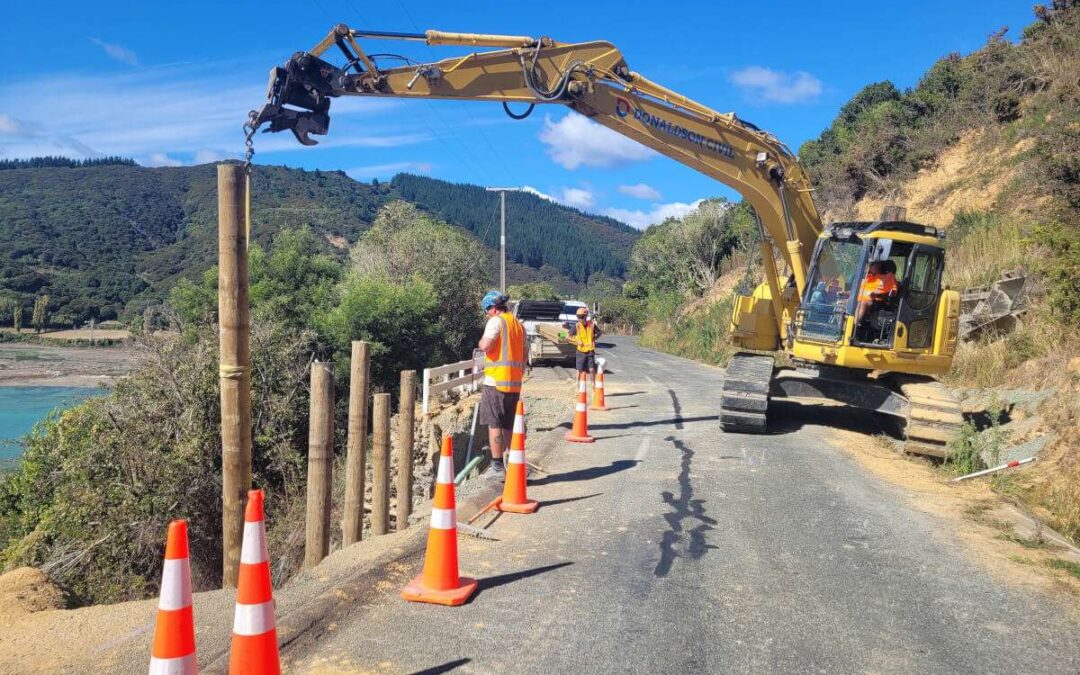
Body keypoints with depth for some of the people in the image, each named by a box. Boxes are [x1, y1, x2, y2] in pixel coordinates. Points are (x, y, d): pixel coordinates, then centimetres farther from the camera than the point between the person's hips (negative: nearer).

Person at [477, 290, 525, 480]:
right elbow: (524, 356, 21)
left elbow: (485, 345, -20)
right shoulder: (519, 324, 17)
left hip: (496, 381, -8)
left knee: (494, 424, -4)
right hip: (514, 383, 8)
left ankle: (497, 467, -5)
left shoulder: (497, 321, -7)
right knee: (508, 425, 14)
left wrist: (481, 342, 2)